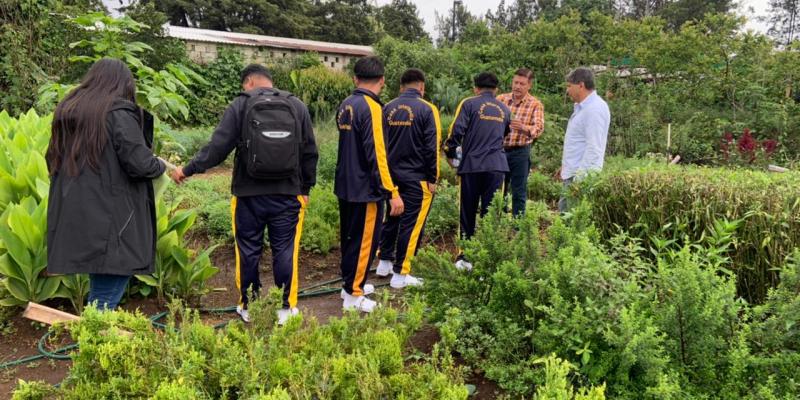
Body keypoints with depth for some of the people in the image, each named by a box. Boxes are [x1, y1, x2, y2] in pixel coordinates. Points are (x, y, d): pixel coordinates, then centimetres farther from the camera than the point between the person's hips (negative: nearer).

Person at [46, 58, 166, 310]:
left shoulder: (66, 111, 14)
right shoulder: (119, 113, -10)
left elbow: (52, 160, 21)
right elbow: (140, 164, -16)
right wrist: (160, 166, 5)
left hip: (72, 218, 8)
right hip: (110, 220, -8)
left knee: (98, 287, 17)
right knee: (107, 294, -1)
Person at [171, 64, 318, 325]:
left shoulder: (240, 105, -2)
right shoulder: (297, 106, 4)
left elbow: (217, 147, -6)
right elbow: (309, 153, 5)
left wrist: (188, 170, 6)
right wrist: (305, 188, 14)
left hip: (249, 195, -1)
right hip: (287, 195, 1)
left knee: (248, 250, 12)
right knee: (285, 251, 8)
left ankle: (247, 306, 23)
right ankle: (286, 308, 15)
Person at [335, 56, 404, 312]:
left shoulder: (345, 106, 8)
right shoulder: (371, 107, -18)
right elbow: (376, 154, -23)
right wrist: (392, 192, -22)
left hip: (346, 185, 9)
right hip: (365, 189, -9)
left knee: (350, 236, 20)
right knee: (365, 241, 2)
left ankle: (350, 283, 34)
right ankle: (353, 295, 11)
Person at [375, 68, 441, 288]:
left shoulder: (388, 109, 5)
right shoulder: (427, 109, -10)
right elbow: (432, 147, -12)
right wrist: (432, 179, -5)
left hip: (391, 175, 6)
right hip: (417, 178, -5)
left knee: (391, 218, 20)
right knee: (411, 224, 1)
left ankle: (384, 263, 28)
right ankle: (400, 274, 5)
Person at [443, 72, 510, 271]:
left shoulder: (469, 104, -1)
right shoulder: (504, 109, 14)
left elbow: (456, 130, -10)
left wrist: (450, 153, 5)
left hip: (471, 165, -2)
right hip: (497, 166, 2)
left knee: (467, 213, 9)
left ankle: (466, 256, 15)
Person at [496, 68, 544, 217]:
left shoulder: (535, 104, -2)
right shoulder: (501, 99, 6)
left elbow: (538, 128, -13)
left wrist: (523, 128, -35)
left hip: (520, 152, -3)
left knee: (519, 192, 3)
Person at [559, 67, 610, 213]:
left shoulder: (595, 109, -16)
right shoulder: (582, 107, 16)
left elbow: (593, 149, -22)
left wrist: (580, 178, -24)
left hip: (581, 176, -10)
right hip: (571, 175, 10)